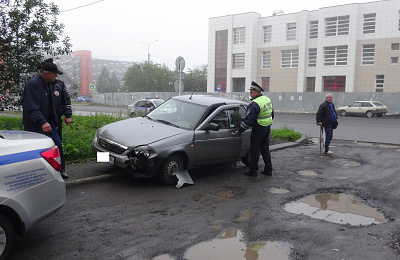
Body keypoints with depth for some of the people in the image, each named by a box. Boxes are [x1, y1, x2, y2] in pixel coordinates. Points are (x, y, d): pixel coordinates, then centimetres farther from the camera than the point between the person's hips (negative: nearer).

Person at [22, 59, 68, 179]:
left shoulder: (47, 84, 12)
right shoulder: (32, 84, -18)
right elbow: (31, 108, -27)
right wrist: (42, 122, -37)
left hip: (48, 124, 9)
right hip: (35, 127, -9)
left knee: (57, 146, 12)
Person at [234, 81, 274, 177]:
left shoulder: (255, 104, -21)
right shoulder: (267, 100, 8)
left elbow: (249, 120, -24)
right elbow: (272, 114, 20)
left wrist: (240, 130, -15)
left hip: (258, 129, -9)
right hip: (267, 128, 9)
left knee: (255, 150, 1)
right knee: (265, 149, 16)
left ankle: (253, 171, 8)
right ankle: (268, 170, 20)